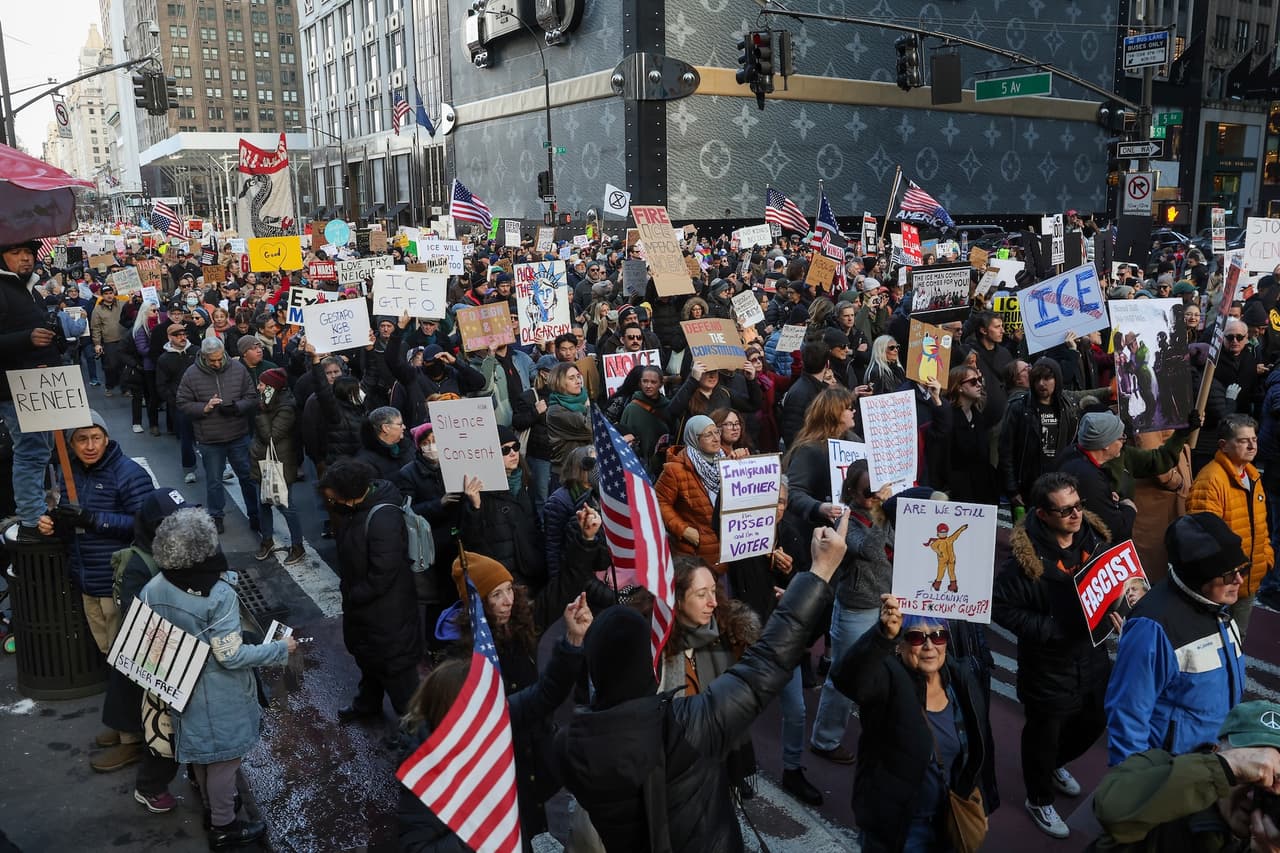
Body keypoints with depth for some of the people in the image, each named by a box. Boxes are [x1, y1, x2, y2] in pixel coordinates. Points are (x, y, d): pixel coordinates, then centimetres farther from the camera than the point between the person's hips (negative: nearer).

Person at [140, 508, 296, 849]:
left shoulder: (154, 588, -10)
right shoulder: (219, 593, -29)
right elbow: (231, 655, -25)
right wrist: (281, 648, -15)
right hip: (218, 694, -6)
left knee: (202, 749, 26)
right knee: (224, 757, 13)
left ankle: (212, 805, 46)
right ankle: (223, 827, 28)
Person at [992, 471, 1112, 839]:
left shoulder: (1094, 537, -9)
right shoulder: (1026, 557, -27)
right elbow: (1001, 606, -22)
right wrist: (1053, 628, -25)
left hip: (1093, 655, 6)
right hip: (1048, 664, -6)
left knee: (1094, 722, 25)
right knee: (1043, 733, 13)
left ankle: (1055, 764, 54)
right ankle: (1039, 799, 38)